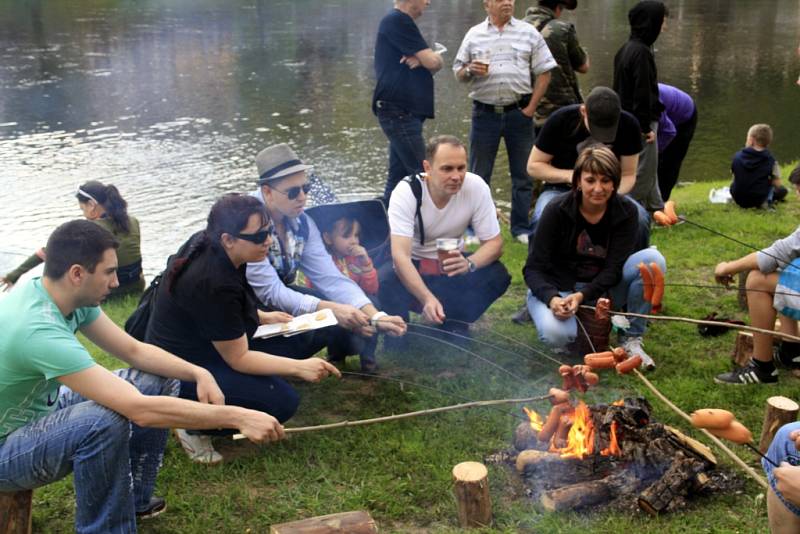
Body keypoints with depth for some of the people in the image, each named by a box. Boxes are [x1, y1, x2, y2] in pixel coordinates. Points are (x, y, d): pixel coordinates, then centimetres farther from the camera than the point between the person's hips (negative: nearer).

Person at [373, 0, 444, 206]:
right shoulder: (398, 21, -10)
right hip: (399, 111, -10)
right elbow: (433, 61, -15)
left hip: (402, 112, 10)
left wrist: (421, 60, -7)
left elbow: (430, 65, 16)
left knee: (398, 175, 9)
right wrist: (430, 57, 9)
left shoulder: (400, 22, 21)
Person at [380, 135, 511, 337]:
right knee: (386, 281, -35)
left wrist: (469, 263, -35)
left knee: (497, 276, -24)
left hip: (450, 264, 3)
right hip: (410, 267, -3)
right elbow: (400, 255, -34)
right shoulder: (406, 192, -25)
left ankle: (454, 327, -1)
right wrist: (427, 298, -48)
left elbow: (494, 243, -12)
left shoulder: (476, 187, -18)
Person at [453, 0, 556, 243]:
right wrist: (470, 70, -14)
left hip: (518, 112, 0)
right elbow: (458, 73, 9)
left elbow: (543, 72, 4)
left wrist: (530, 108, -3)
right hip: (485, 113, 0)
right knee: (478, 174, 6)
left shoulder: (529, 33, 4)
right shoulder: (474, 34, 6)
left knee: (522, 173, 6)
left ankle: (521, 228, 17)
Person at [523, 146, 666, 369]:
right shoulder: (557, 210, -16)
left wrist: (582, 296, -31)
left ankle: (631, 339, -10)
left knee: (652, 259, -22)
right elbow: (533, 268, -15)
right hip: (557, 289, -3)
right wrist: (552, 299, -35)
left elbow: (613, 269, -14)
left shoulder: (626, 212, -9)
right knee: (556, 333, -37)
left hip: (601, 290, 3)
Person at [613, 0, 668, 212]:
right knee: (644, 172, -2)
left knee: (649, 171, 19)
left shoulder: (625, 49, 12)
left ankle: (658, 210, 29)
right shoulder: (641, 52, -18)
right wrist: (647, 126, -18)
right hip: (640, 123, -10)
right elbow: (643, 93, -21)